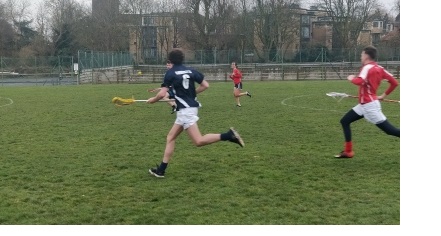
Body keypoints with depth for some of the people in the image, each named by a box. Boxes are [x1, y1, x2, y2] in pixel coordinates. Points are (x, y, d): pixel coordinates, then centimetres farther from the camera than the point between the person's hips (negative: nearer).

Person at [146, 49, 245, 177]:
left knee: (199, 141, -13)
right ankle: (161, 170, 14)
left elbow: (162, 94, -12)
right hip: (190, 108, 8)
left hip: (185, 110, -8)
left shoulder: (170, 73, -7)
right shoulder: (190, 70, 9)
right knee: (170, 137, 12)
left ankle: (228, 135, -21)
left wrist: (152, 100, 9)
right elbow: (205, 85, 9)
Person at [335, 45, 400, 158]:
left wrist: (351, 78, -11)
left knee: (389, 130, -9)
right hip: (364, 105, 10)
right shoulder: (379, 68, 11)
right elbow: (394, 82, 9)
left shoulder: (367, 67, -14)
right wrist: (384, 95, 15)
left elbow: (359, 82, -31)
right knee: (344, 121, 12)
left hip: (370, 105, -10)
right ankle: (348, 152, 15)